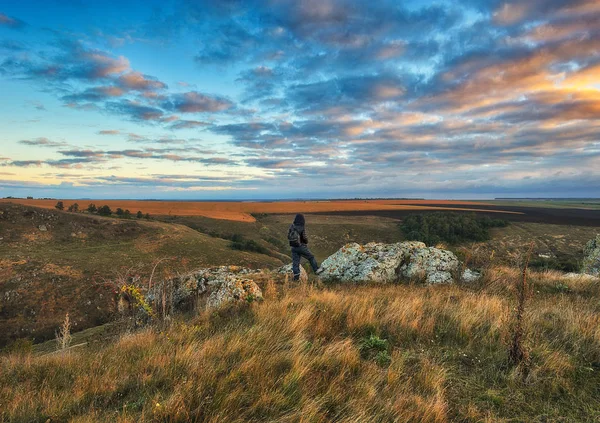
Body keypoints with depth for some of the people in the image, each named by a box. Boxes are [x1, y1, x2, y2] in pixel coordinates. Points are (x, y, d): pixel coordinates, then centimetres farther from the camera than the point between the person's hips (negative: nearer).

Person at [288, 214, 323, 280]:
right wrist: (306, 241, 5)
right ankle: (316, 270, 21)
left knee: (295, 261, 6)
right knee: (311, 257, 13)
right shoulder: (302, 228, -15)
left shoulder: (291, 227, 1)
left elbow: (288, 237, 6)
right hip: (301, 247, -5)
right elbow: (304, 238, -16)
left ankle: (296, 275, 2)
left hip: (293, 247, 5)